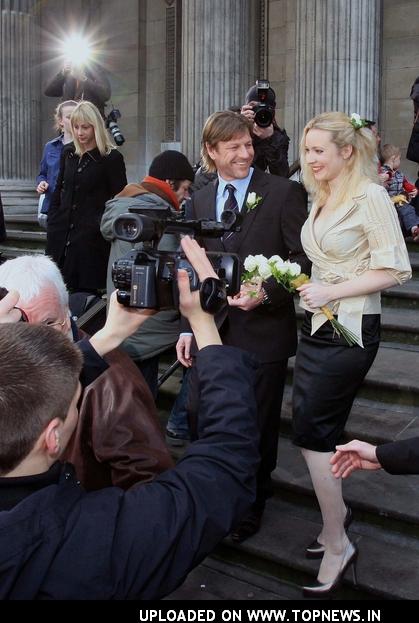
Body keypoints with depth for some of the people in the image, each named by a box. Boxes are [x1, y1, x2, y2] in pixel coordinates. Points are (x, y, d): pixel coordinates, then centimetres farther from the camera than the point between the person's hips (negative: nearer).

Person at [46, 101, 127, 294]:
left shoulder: (111, 158, -5)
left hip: (91, 236, -5)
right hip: (62, 233, 5)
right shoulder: (69, 153, 12)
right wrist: (51, 225, 13)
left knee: (86, 290, -3)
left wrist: (104, 225, -11)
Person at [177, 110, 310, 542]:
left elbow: (303, 259, -7)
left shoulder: (284, 193, -5)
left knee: (257, 427, 9)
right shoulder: (199, 202, 10)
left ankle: (250, 508, 33)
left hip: (262, 332, -4)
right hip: (212, 330, 4)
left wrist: (265, 293, -21)